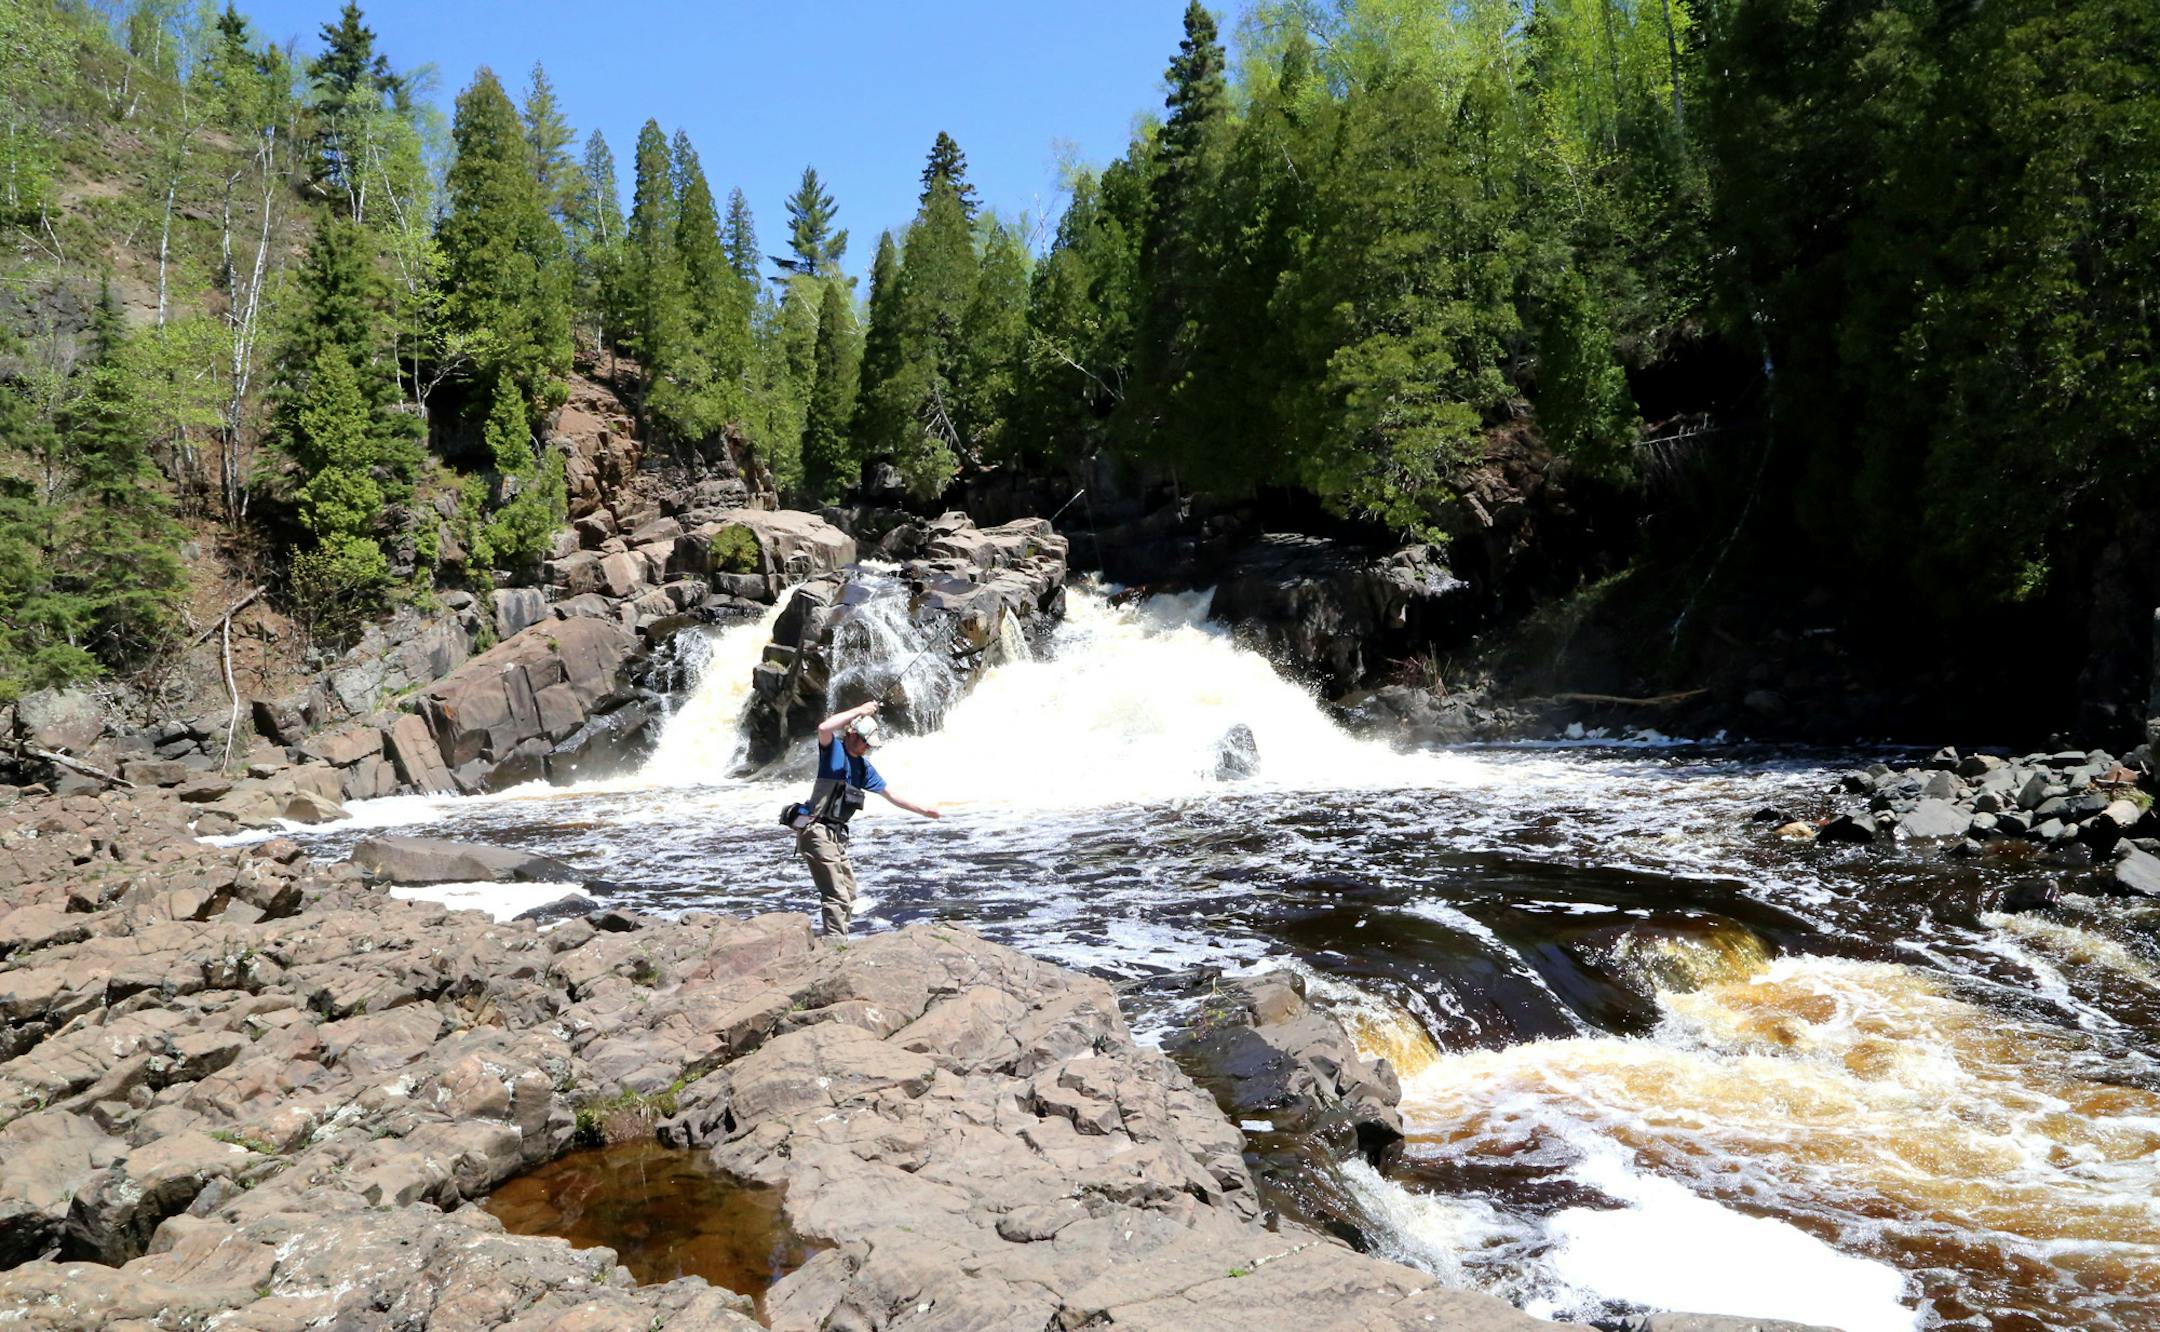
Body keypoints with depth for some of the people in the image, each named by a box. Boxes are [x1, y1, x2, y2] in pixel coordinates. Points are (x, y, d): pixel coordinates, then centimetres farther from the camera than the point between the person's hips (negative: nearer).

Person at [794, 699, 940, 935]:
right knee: (836, 897, -13)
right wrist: (859, 711, -24)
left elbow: (891, 794, 22)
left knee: (848, 896, 13)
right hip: (817, 831, -9)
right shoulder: (833, 748, -6)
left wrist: (923, 810, 21)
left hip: (837, 834, 9)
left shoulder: (864, 767, 15)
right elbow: (823, 727, -30)